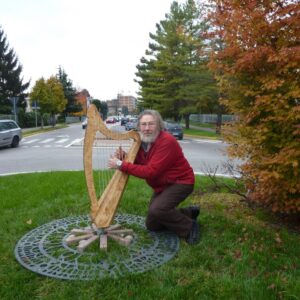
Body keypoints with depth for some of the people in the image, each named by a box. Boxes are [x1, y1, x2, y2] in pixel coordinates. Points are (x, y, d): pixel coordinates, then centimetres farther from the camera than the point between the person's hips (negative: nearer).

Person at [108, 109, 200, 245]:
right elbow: (138, 165, 4)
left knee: (156, 210, -30)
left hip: (180, 182, -8)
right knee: (152, 225, 11)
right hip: (162, 186, 9)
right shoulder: (141, 142, -2)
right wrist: (123, 158, -15)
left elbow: (151, 171, -32)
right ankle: (188, 212, 26)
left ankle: (189, 227, -5)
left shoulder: (167, 141, -28)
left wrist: (121, 165, -30)